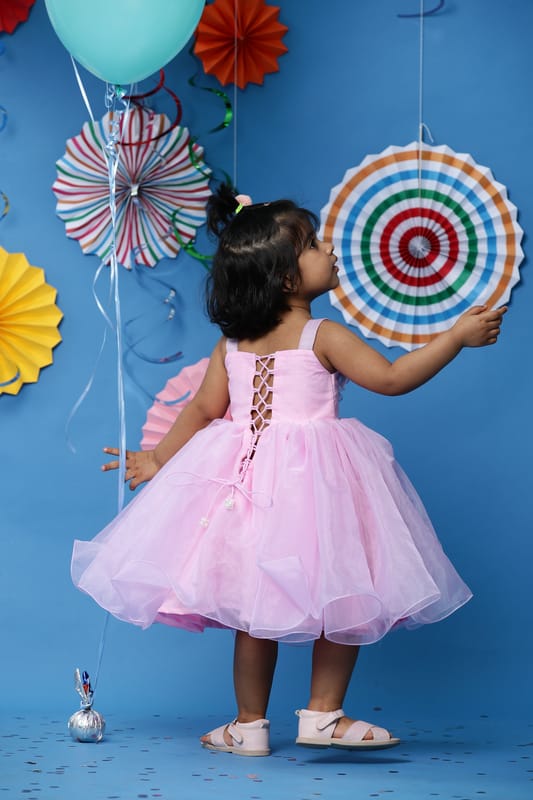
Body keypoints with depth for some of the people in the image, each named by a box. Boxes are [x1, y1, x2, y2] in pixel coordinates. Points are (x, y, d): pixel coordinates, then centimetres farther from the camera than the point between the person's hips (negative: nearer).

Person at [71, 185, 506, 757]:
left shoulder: (231, 344, 6)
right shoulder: (322, 337, -8)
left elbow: (203, 411, 7)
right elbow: (393, 378, -10)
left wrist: (156, 460, 19)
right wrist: (458, 336, -5)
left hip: (246, 474, 5)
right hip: (312, 484, -5)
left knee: (256, 607, 12)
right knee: (345, 599, 8)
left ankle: (249, 726, 16)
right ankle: (323, 713, 8)